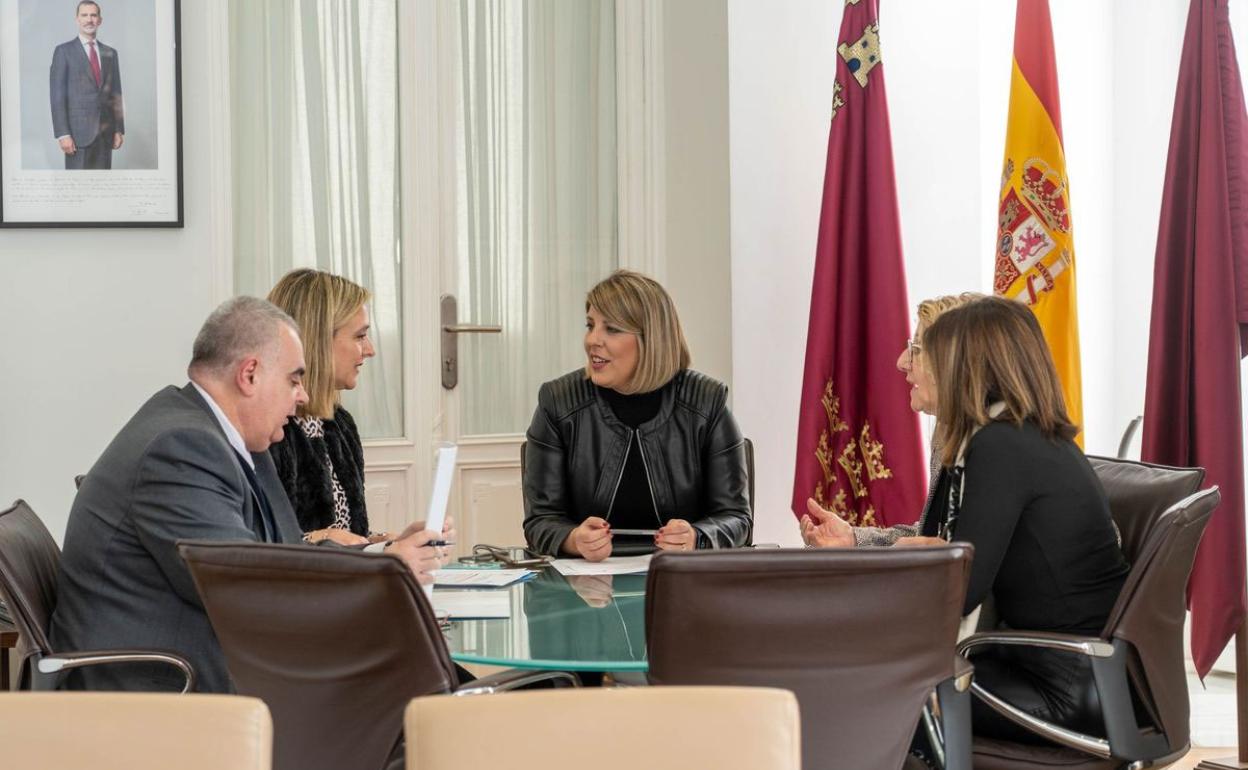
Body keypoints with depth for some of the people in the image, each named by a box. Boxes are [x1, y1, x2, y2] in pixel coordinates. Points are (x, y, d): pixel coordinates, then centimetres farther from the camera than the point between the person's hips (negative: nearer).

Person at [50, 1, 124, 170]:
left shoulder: (110, 53, 14)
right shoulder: (64, 51, 1)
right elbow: (57, 95, -4)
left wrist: (119, 129, 8)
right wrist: (63, 134, -12)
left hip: (105, 132, 4)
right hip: (78, 132, -4)